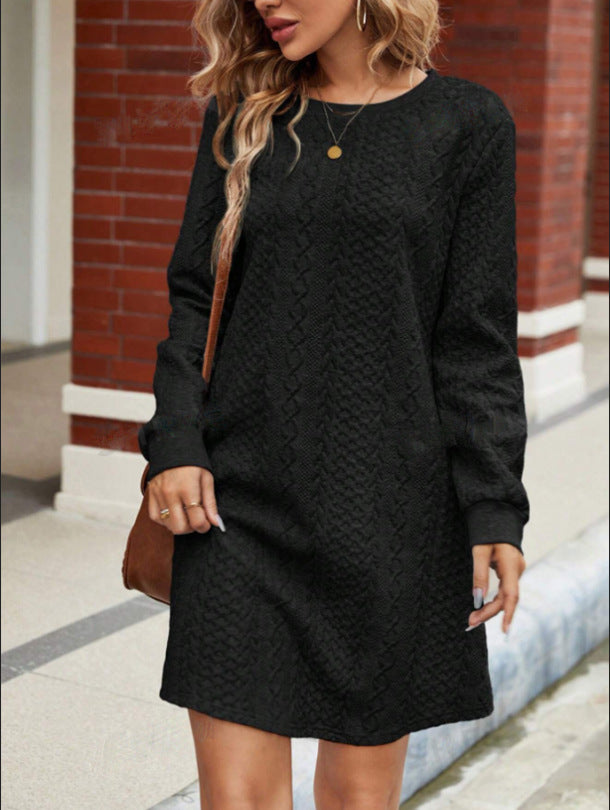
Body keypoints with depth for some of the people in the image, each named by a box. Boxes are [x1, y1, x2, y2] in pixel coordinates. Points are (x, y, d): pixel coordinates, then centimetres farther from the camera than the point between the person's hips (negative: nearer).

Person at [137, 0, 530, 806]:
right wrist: (174, 439, -4)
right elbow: (194, 295, 10)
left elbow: (477, 338, 0)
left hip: (388, 507, -1)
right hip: (238, 501, 2)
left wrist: (494, 509, -5)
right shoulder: (242, 117, 9)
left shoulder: (468, 124, 2)